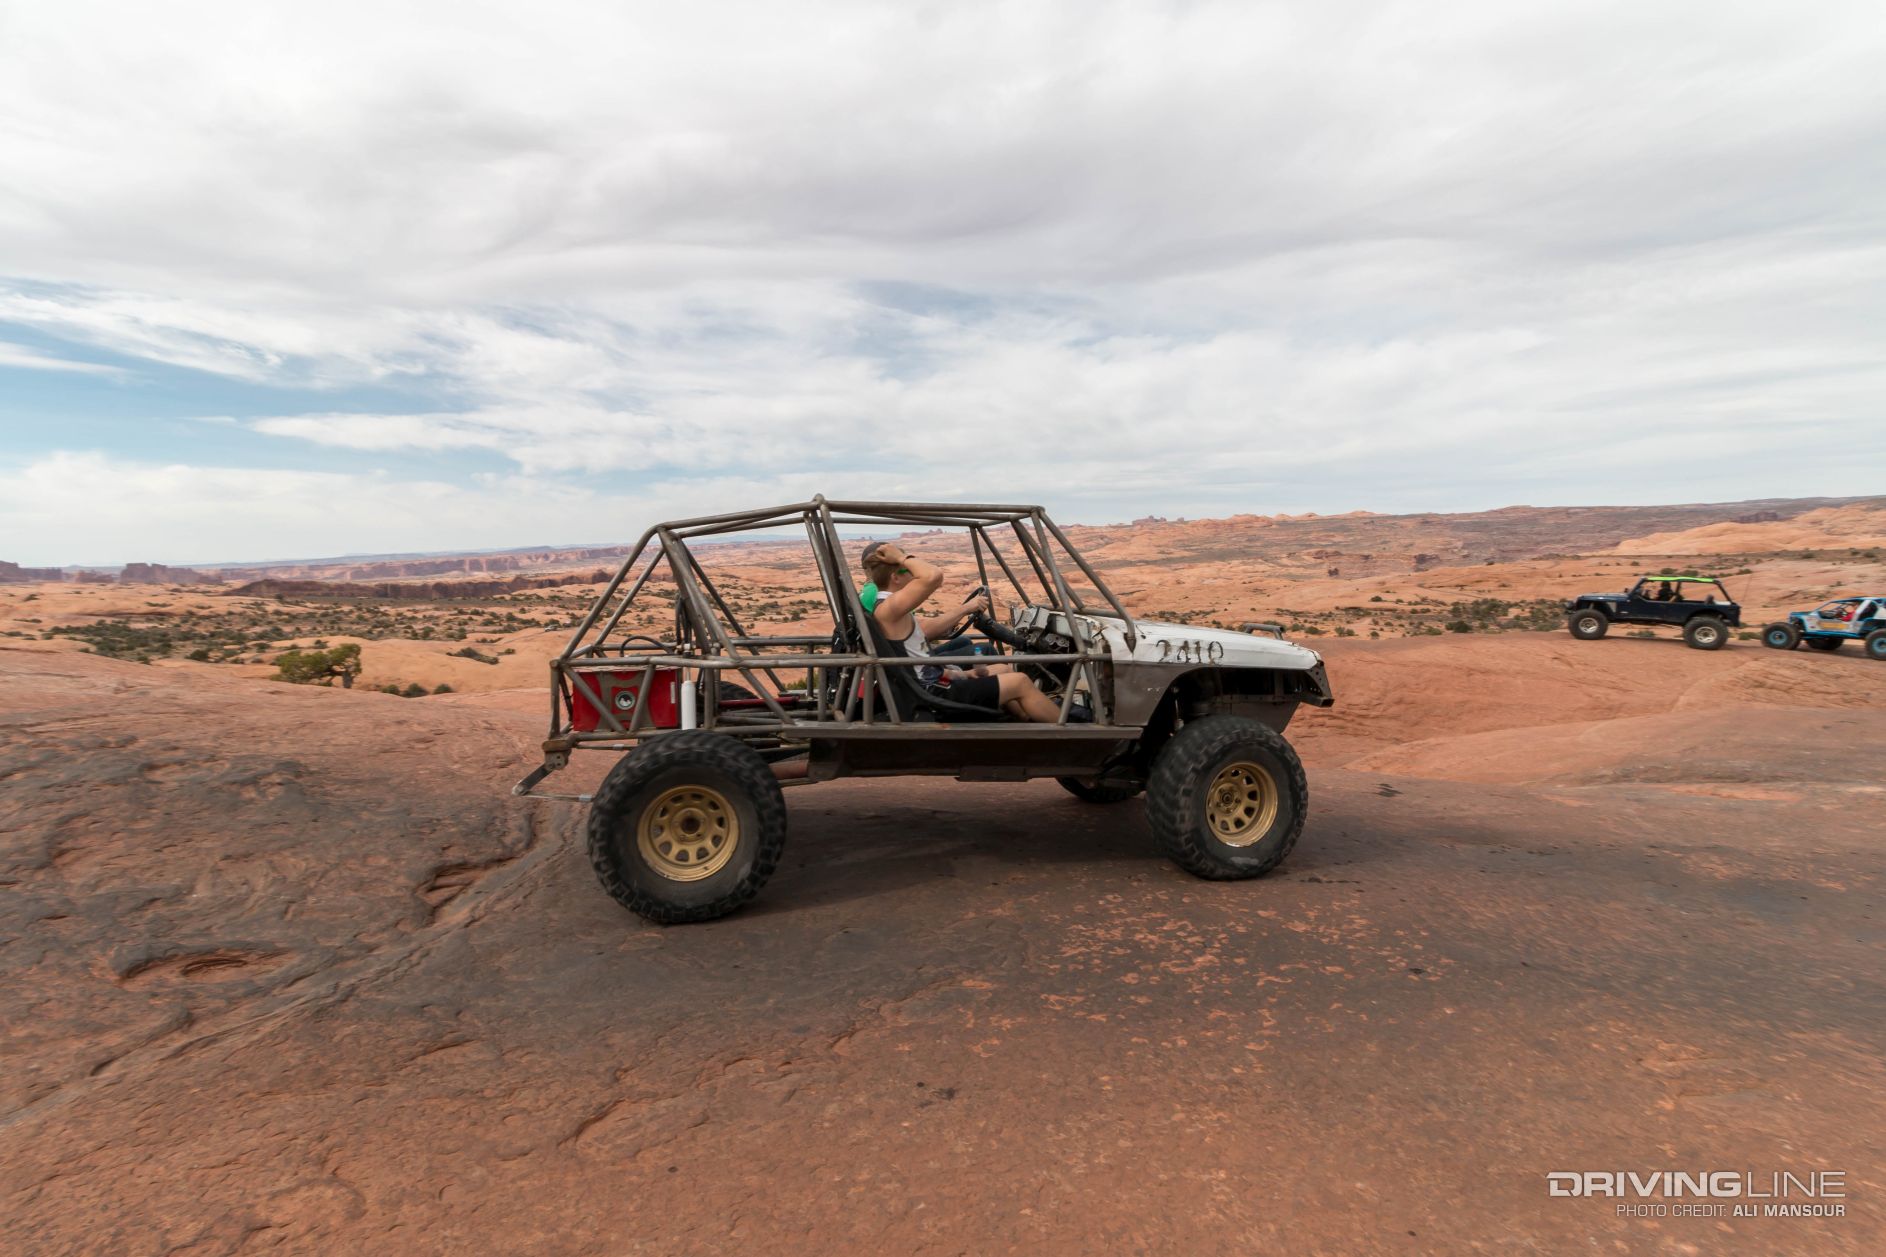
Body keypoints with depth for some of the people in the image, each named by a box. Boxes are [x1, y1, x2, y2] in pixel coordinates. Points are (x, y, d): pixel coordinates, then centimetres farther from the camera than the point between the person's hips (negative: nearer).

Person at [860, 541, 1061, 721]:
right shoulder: (887, 609, -24)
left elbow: (927, 629, 17)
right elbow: (934, 575, -36)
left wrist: (965, 609, 12)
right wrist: (902, 557, -21)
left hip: (931, 686, 11)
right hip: (934, 695, -11)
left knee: (1004, 669, 23)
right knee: (1020, 682, -1)